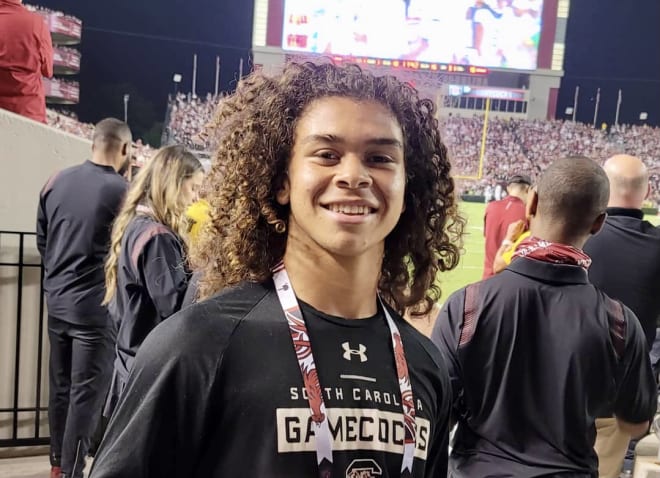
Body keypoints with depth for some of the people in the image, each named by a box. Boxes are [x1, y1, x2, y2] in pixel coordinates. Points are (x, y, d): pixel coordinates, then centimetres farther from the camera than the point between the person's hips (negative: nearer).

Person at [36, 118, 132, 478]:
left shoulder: (57, 181, 4)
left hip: (56, 299, 7)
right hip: (95, 305, -7)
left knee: (60, 386, 18)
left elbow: (42, 239, 12)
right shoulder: (121, 190, -16)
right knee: (87, 393, 2)